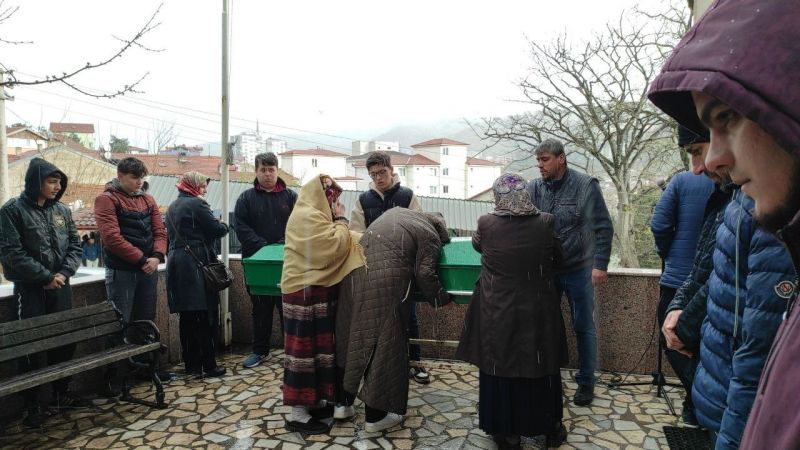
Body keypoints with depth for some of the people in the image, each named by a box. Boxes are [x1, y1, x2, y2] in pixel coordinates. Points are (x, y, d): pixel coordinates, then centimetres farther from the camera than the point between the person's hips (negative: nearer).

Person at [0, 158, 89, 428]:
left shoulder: (61, 210, 8)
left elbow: (75, 245, 8)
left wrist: (64, 273, -7)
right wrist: (46, 276, -15)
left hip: (60, 287, 5)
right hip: (30, 290, -5)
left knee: (64, 340, 11)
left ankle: (61, 395, 27)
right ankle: (33, 406, 12)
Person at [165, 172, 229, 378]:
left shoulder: (172, 207, 16)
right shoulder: (196, 204, -10)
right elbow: (217, 230, -11)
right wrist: (224, 225, 12)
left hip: (176, 263, 8)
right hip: (197, 263, -8)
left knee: (186, 318, 11)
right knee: (206, 316, -2)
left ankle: (191, 365, 17)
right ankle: (208, 365, 2)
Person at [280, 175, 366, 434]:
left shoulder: (308, 214, 16)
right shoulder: (311, 216, -17)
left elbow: (327, 246, 19)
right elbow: (336, 246, -23)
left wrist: (337, 222, 7)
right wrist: (341, 220, -10)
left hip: (311, 288, 11)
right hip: (308, 291, -11)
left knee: (314, 345, 15)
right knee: (307, 347, -5)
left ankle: (311, 401, 25)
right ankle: (298, 414, 4)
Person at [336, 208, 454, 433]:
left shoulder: (395, 212, 24)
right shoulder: (430, 235, 4)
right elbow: (425, 274, -5)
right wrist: (443, 299, 9)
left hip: (356, 271, 7)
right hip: (387, 284, -7)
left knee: (353, 337, 17)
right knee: (384, 346, 5)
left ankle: (343, 403, 27)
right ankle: (375, 416, 15)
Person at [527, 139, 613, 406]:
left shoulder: (585, 186, -10)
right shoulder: (534, 188, -1)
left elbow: (603, 228, -8)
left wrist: (600, 265, -13)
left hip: (579, 270, -3)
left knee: (584, 328, 10)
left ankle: (586, 382, 27)